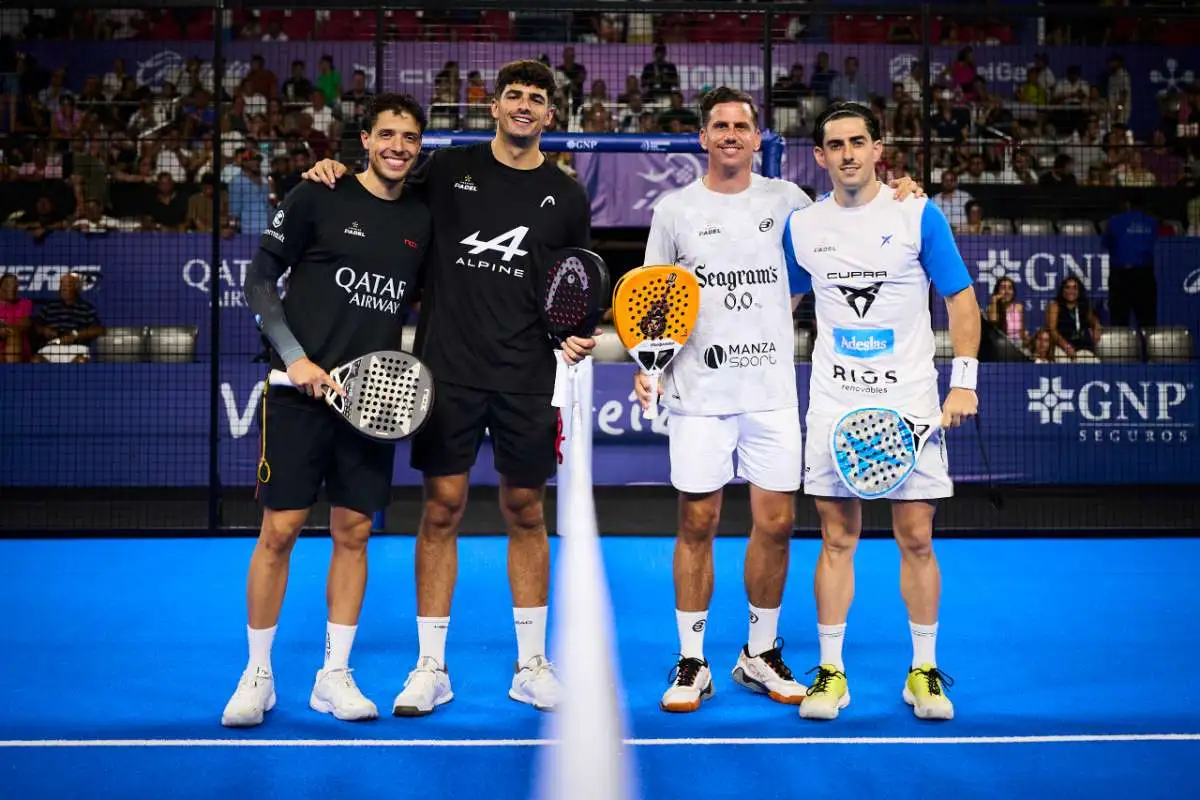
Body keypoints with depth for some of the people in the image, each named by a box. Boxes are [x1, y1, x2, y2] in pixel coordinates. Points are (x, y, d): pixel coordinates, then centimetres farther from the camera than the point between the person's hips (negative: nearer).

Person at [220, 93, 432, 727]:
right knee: (279, 531, -1)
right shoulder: (317, 198, -3)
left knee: (353, 532, 7)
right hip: (301, 390, -4)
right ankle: (257, 674, 14)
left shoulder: (421, 219, 10)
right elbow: (259, 279, -2)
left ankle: (334, 676, 18)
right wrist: (295, 357, -11)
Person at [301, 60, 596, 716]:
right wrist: (336, 174, -1)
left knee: (525, 514, 8)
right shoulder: (448, 168, 4)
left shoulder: (566, 197, 6)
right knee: (441, 511, 1)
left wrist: (578, 336, -4)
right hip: (448, 370, -1)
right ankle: (430, 668, 13)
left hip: (526, 379, 1)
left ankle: (531, 666, 21)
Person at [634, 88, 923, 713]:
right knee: (697, 525, 1)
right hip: (699, 393, -1)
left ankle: (760, 655, 22)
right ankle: (692, 664, 14)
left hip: (772, 392, 2)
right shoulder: (675, 210, 5)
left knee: (776, 524, 4)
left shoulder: (785, 199, 7)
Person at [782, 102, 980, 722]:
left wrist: (963, 381, -8)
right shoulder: (802, 226, 6)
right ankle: (830, 671, 13)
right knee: (836, 540, 4)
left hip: (909, 404, -2)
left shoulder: (919, 216, -2)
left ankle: (924, 671, 14)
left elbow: (960, 299, 0)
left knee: (916, 540, 1)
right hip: (834, 404, 2)